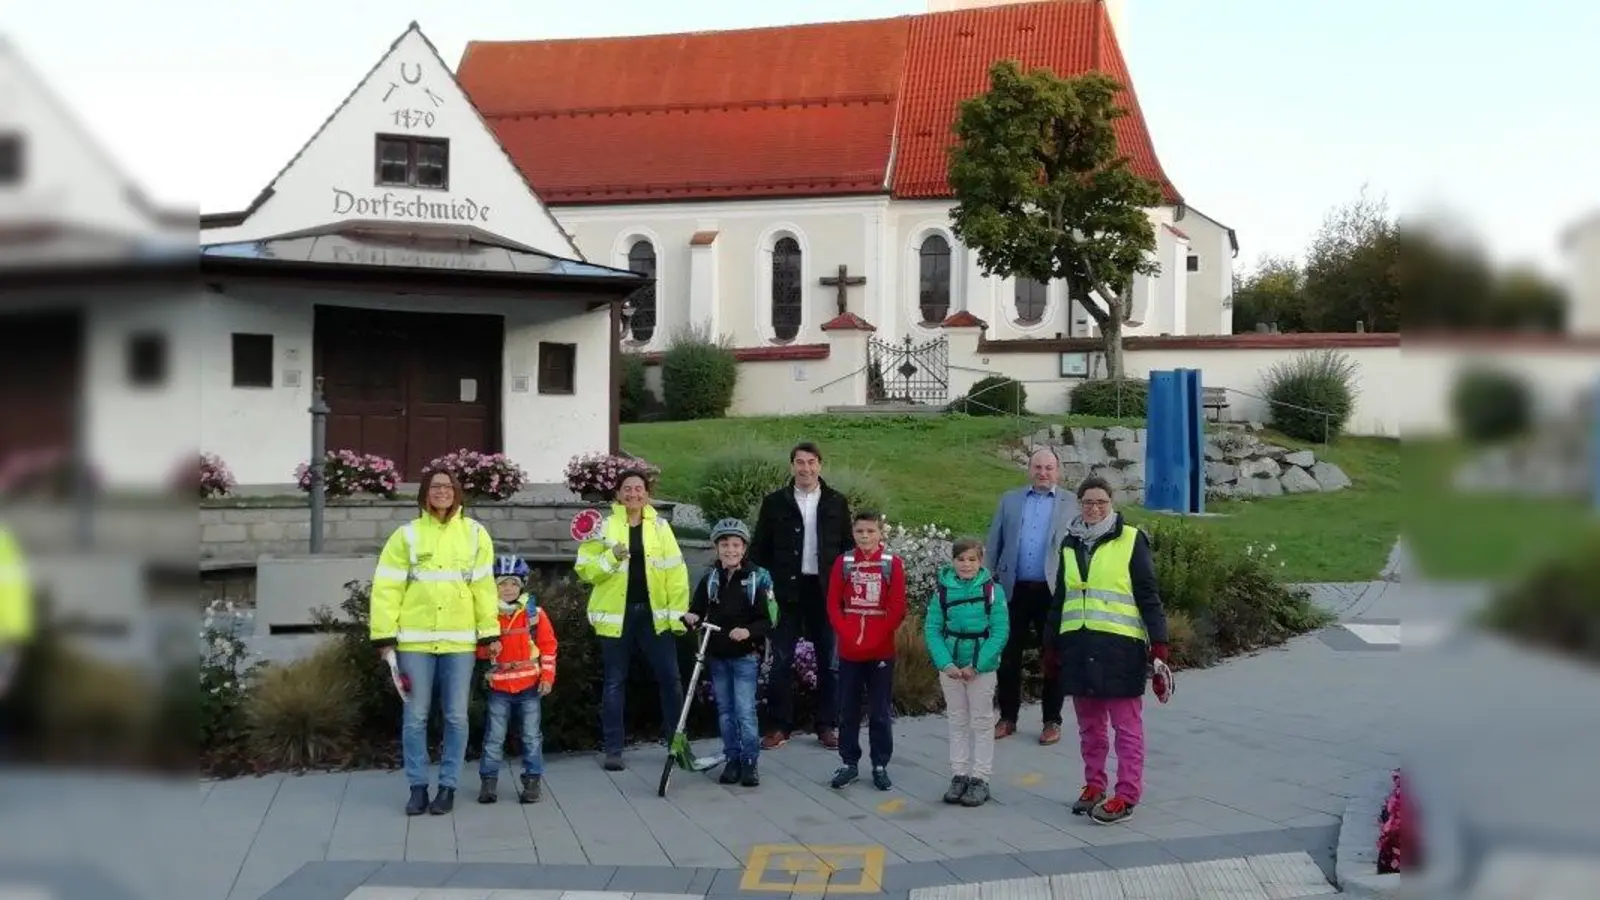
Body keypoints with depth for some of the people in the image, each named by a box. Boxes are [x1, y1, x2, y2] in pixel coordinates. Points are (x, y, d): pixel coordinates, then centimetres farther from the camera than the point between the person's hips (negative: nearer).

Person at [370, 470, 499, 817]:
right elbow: (387, 587, -1)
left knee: (456, 717, 5)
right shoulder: (406, 535, 2)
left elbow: (484, 587, 5)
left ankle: (448, 786, 16)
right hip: (415, 639, -1)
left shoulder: (475, 534, 6)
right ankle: (418, 787, 13)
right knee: (415, 717, 3)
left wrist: (489, 632, 0)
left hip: (460, 639, 1)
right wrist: (384, 635, -7)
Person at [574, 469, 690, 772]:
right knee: (614, 682, 6)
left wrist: (678, 613, -6)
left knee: (669, 678, 2)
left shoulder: (660, 527, 4)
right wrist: (611, 557, -20)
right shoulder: (604, 526, 1)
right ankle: (613, 750, 13)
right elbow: (584, 570, -4)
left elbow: (676, 572, 0)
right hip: (616, 614, -1)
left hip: (653, 613, 1)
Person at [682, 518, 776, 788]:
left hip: (745, 656, -4)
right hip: (717, 656, 4)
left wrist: (749, 631, -27)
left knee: (745, 711, -6)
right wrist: (691, 618, -19)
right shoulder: (710, 578, 4)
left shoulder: (756, 578, -7)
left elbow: (766, 620, -9)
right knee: (725, 711, 10)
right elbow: (697, 611, 4)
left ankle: (750, 762, 5)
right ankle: (732, 759, 21)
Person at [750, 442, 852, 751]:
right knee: (781, 661, 1)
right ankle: (779, 726, 9)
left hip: (826, 590, 1)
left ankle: (827, 726, 15)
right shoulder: (775, 502, 4)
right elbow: (759, 548, 5)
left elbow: (848, 546, 7)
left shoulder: (836, 502, 6)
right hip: (787, 591, -1)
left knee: (830, 661, 6)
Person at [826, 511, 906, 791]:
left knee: (880, 712, 5)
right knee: (848, 710, 8)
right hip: (849, 650, 2)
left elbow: (897, 608, -5)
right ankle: (849, 763, 18)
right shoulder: (843, 562, 2)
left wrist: (874, 639, -12)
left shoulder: (893, 563, -2)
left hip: (881, 651, -1)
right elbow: (833, 605, 1)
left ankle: (880, 765, 13)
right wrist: (849, 636, -10)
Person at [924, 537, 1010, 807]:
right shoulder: (943, 590, -3)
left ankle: (980, 779, 13)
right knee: (957, 722, 12)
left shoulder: (993, 590, -9)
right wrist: (946, 664, -16)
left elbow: (1000, 632, -12)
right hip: (950, 666, 2)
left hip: (982, 667, -2)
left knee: (981, 723, 5)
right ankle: (959, 775, 21)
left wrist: (976, 666, -17)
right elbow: (932, 629, -4)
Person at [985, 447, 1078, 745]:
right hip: (1014, 590, 2)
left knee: (1053, 658, 5)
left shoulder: (1071, 503, 3)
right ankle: (1007, 718, 19)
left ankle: (1052, 721, 15)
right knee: (1008, 655, 7)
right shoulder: (1010, 500, 11)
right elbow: (993, 545, 10)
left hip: (1053, 591, -2)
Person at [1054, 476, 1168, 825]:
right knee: (1089, 724, 13)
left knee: (1127, 725, 0)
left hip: (1120, 646, -5)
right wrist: (1053, 645, 20)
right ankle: (1094, 786, 23)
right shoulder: (1070, 544, 13)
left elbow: (1148, 595, -4)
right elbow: (1061, 597, 20)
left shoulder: (1131, 540, -3)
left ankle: (1127, 796, 5)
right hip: (1078, 645, 5)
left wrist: (1158, 642, -10)